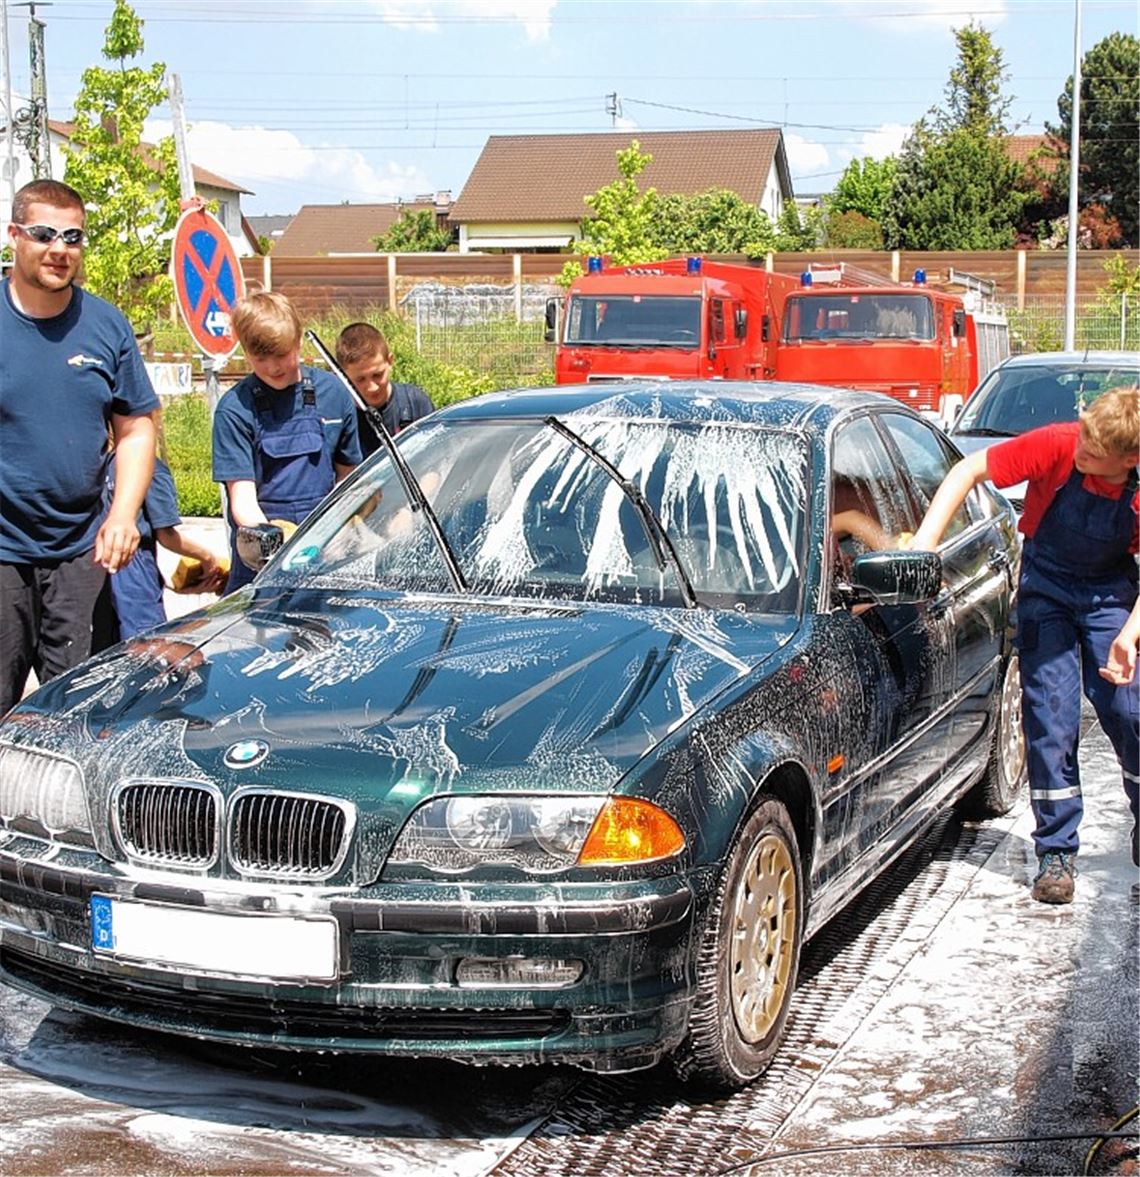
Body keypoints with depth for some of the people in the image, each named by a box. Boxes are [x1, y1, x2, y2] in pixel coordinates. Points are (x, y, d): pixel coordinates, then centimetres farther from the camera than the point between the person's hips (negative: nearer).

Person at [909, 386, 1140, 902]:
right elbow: (969, 470, -19)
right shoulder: (1057, 446, -25)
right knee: (1051, 720, -6)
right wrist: (924, 542, -27)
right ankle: (1056, 852, 2)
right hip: (1046, 584, -1)